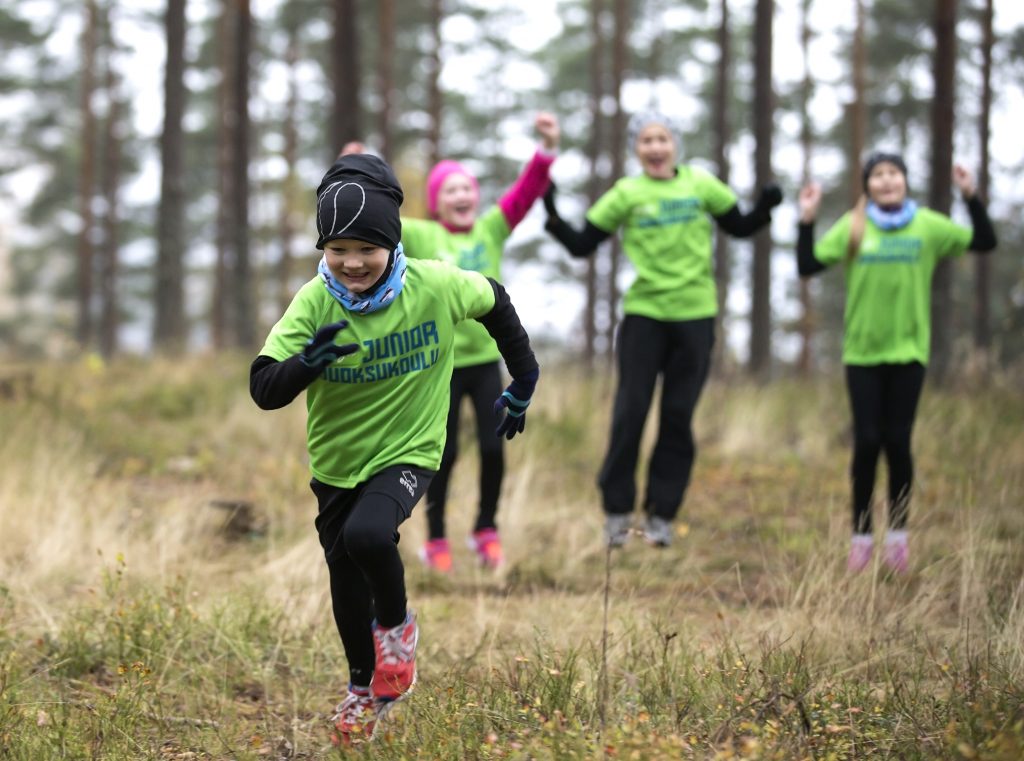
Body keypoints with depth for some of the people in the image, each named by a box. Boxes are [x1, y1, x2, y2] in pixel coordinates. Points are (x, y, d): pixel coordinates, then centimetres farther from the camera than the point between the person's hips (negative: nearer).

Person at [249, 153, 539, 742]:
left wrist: (524, 380, 11)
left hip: (408, 452, -3)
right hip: (337, 461, 3)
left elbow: (494, 301, 3)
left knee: (367, 534, -30)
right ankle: (366, 686, 43)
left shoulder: (436, 287, -20)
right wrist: (309, 362, -44)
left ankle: (397, 624, 2)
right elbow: (264, 390, -24)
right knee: (347, 582, 16)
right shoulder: (315, 302, -20)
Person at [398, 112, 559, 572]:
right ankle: (436, 540, 18)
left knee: (493, 448, -2)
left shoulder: (491, 230, 4)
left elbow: (525, 193, -5)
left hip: (486, 358, 2)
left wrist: (547, 151, -19)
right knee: (445, 453, 2)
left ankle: (486, 530, 19)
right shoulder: (420, 237, -2)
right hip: (441, 363, -2)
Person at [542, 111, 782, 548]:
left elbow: (739, 227, 13)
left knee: (678, 417, 5)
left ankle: (661, 513, 14)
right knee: (630, 412, -3)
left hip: (694, 315, 1)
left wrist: (765, 208, -5)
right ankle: (617, 509, 9)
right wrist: (553, 217, -14)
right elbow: (581, 245, 1)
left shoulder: (700, 185, 3)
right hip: (644, 315, -1)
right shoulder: (627, 194, -1)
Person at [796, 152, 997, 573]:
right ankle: (861, 536, 10)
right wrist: (807, 220, -10)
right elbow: (808, 266, -2)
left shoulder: (927, 225, -1)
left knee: (897, 443, 1)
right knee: (866, 443, 0)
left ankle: (898, 534, 15)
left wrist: (971, 197, -12)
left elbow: (984, 242, -3)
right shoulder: (852, 227, 0)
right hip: (862, 352, 0)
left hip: (908, 351, 0)